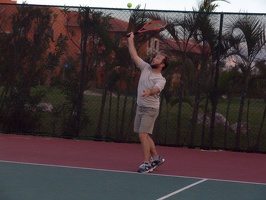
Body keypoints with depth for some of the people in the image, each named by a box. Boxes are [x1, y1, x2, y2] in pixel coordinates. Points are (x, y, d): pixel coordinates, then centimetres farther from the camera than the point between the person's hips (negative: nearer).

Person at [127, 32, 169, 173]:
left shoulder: (161, 80, -16)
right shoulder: (146, 68, 1)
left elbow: (156, 89, -37)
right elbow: (133, 54, 2)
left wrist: (149, 91, -58)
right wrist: (130, 39, 1)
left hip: (150, 109, -7)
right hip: (140, 107, 7)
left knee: (142, 134, -15)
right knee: (144, 135, 14)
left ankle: (147, 163, -10)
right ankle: (156, 157, 28)